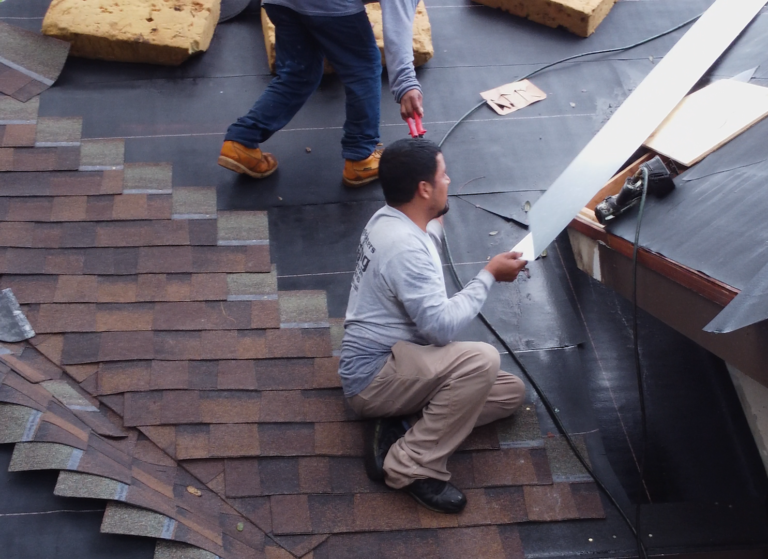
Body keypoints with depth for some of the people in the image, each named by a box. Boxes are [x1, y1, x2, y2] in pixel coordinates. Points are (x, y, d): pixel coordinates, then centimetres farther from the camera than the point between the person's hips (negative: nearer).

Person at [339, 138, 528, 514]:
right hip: (375, 376, -10)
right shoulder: (404, 246, -25)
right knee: (481, 360, -32)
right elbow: (442, 327, -26)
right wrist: (489, 275, -15)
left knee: (511, 392, 6)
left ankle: (399, 427, -1)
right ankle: (411, 466, -20)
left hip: (389, 364, 10)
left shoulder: (389, 219, 6)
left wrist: (435, 223, 29)